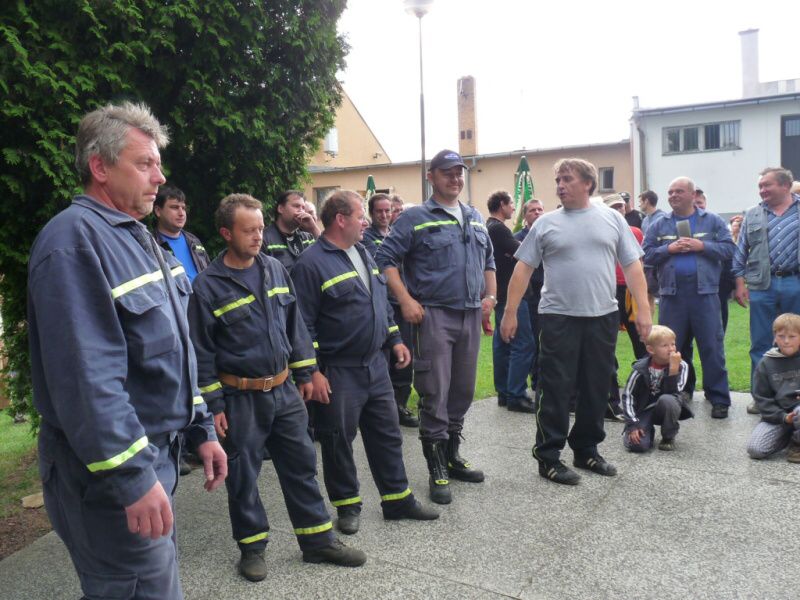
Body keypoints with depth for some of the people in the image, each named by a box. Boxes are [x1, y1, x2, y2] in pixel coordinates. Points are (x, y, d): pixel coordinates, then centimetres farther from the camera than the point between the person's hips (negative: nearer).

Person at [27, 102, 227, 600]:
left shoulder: (137, 238, 13)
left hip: (158, 453, 9)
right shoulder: (74, 240, -18)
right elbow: (87, 374, -26)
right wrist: (132, 477, -26)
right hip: (113, 473, -9)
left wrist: (202, 429, 15)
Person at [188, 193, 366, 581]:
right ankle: (252, 547, 29)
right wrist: (213, 405, -8)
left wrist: (305, 374, 11)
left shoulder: (275, 269, 3)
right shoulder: (208, 285, -11)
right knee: (243, 476, 10)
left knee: (302, 464, 12)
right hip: (240, 398, -4)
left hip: (284, 390, 4)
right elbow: (202, 352, -8)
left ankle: (318, 541, 26)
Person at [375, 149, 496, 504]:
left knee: (463, 391, 13)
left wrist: (490, 296, 12)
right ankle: (437, 471, 8)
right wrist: (405, 300, -15)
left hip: (471, 316, 6)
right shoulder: (415, 218, -3)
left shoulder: (475, 219, 17)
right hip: (434, 315, -6)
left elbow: (488, 261, 26)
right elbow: (385, 259, -7)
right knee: (435, 394, -4)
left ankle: (452, 456, 30)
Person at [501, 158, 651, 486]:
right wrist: (510, 313, -4)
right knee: (555, 390, 0)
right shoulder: (546, 223, 4)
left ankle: (586, 450, 27)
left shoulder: (612, 219, 8)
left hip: (603, 317, 3)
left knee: (596, 390, 11)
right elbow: (523, 269, 2)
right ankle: (548, 456, 10)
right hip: (559, 318, -2)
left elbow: (632, 266, 6)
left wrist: (642, 309, -3)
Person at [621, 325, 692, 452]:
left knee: (667, 399, -35)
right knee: (638, 444, -24)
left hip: (666, 410, 1)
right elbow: (627, 396, -7)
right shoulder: (640, 369, -13)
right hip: (644, 411, -1)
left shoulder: (681, 366, -11)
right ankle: (648, 430, 14)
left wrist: (673, 368, -32)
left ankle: (668, 437, -8)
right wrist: (632, 424, -13)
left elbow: (673, 393, -22)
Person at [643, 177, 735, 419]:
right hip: (672, 293, 1)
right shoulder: (659, 225, 9)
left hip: (704, 292, -1)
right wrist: (669, 248, -10)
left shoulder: (712, 221, 7)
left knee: (712, 346, 1)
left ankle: (719, 398, 11)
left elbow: (728, 248, 0)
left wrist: (701, 246, -12)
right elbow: (647, 255, 3)